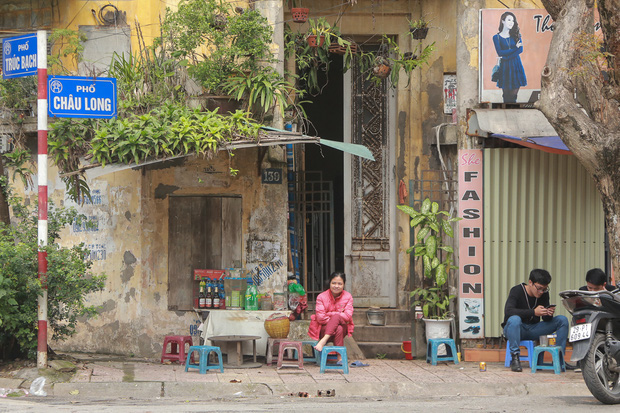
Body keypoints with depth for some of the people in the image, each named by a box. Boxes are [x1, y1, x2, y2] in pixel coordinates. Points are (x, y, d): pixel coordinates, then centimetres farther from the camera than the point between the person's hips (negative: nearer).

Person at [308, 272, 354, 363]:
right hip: (324, 329, -1)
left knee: (336, 317, -34)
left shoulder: (348, 297, 2)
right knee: (338, 329, -36)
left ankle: (324, 341, -44)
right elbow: (320, 317, -12)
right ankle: (340, 358, -39)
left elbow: (347, 316, -10)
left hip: (342, 327, 1)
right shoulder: (321, 297, -2)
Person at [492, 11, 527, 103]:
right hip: (505, 68, -2)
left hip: (516, 67, 2)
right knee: (506, 96, -2)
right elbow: (500, 53, -10)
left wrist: (506, 56, -14)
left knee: (514, 95, -1)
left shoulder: (516, 35, 11)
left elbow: (521, 50, -4)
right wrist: (515, 48, -10)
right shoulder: (496, 37, 3)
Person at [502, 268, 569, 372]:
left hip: (533, 329, 5)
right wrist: (533, 312, -40)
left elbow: (546, 320, 3)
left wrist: (549, 315, -24)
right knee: (514, 319, -40)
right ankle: (515, 358, -35)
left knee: (562, 320, -9)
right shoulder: (516, 291, -15)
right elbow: (508, 311, -32)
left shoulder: (544, 294, 0)